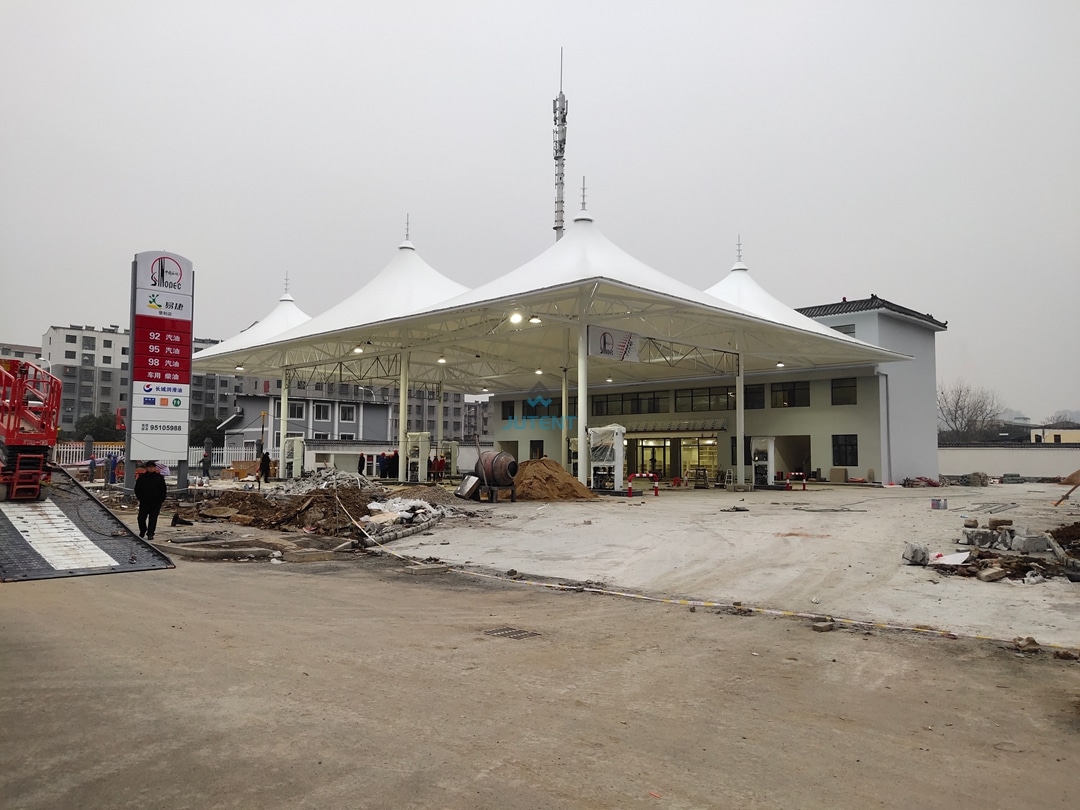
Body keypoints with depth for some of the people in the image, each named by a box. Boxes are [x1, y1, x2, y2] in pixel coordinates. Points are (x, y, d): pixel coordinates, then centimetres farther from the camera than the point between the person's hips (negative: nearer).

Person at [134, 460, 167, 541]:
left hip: (156, 503, -1)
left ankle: (150, 534, 5)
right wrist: (140, 498, 2)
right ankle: (142, 532, 27)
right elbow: (137, 489, 10)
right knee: (141, 518, 5)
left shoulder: (159, 477, 1)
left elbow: (164, 490, 5)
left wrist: (161, 500, -1)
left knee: (153, 519, -2)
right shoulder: (141, 477, 3)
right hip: (144, 502, 1)